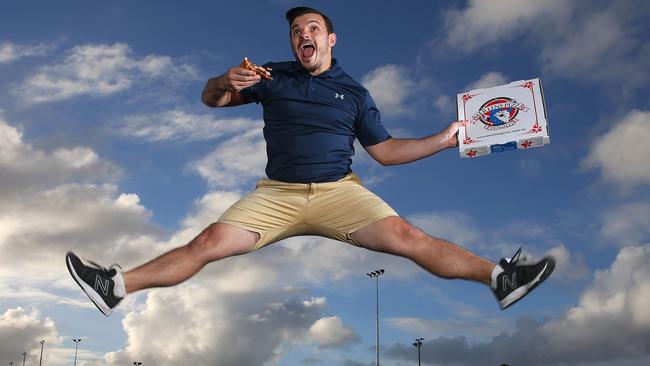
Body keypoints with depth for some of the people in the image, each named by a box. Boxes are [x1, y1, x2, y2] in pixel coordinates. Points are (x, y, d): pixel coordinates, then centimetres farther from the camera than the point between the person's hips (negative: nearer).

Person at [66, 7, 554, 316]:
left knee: (404, 235, -21)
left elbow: (386, 150, 13)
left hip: (339, 190, 0)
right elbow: (209, 99, 17)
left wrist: (442, 140, 6)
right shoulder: (274, 77, 13)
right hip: (276, 194, 1)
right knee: (209, 242, -16)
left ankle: (499, 276, -26)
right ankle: (116, 286, -16)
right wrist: (226, 82, -7)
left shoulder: (354, 92, 14)